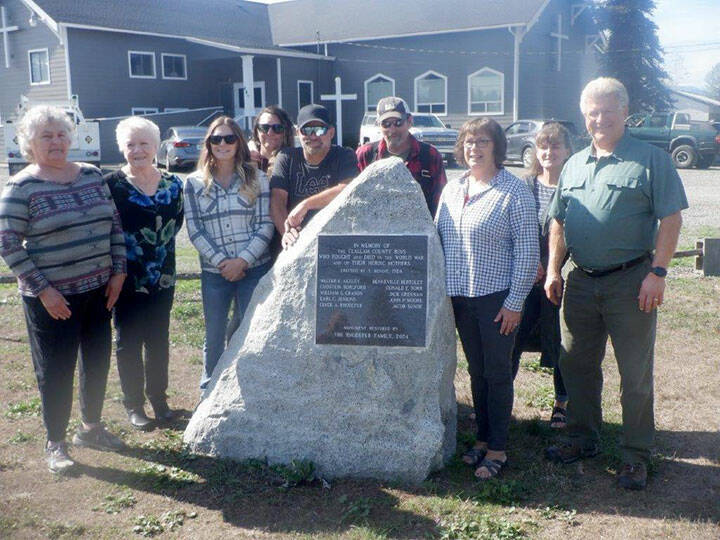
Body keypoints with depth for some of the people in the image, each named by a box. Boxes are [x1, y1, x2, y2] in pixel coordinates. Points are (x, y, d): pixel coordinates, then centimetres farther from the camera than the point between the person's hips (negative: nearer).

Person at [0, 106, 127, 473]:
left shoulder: (91, 175, 6)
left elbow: (114, 225, 11)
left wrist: (118, 272, 3)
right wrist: (43, 290, -16)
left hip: (98, 289, 5)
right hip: (52, 298, -5)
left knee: (97, 361, 14)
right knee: (55, 370, 4)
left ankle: (91, 428, 34)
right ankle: (55, 444, 21)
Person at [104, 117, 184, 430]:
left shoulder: (172, 184, 4)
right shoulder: (112, 185, -8)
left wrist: (158, 243, -1)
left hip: (162, 276, 3)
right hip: (127, 278, -3)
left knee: (158, 340, 13)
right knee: (129, 342, 7)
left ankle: (159, 399, 27)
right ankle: (133, 406, 19)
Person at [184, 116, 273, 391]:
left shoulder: (256, 178, 2)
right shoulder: (194, 183, 3)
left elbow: (265, 225, -2)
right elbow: (195, 230, -1)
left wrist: (243, 260, -13)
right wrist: (221, 262, -12)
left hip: (254, 269, 0)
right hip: (214, 272, 1)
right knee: (214, 336, 10)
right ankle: (209, 387, 28)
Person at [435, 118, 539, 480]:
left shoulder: (513, 190, -8)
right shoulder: (451, 189, 9)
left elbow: (527, 250, -10)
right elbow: (438, 240, 15)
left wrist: (515, 302, -13)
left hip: (497, 297, -5)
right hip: (459, 297, 5)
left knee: (497, 372, 4)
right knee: (476, 370, 15)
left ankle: (497, 449, 15)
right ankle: (483, 437, 28)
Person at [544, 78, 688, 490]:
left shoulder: (651, 160, -5)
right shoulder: (575, 165, 12)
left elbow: (671, 220, -9)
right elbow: (558, 222, 16)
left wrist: (657, 273, -15)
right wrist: (553, 269, 7)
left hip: (630, 282, -5)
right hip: (579, 281, 6)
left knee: (636, 374, 4)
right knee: (577, 365, 14)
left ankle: (637, 455, 18)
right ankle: (583, 438, 32)